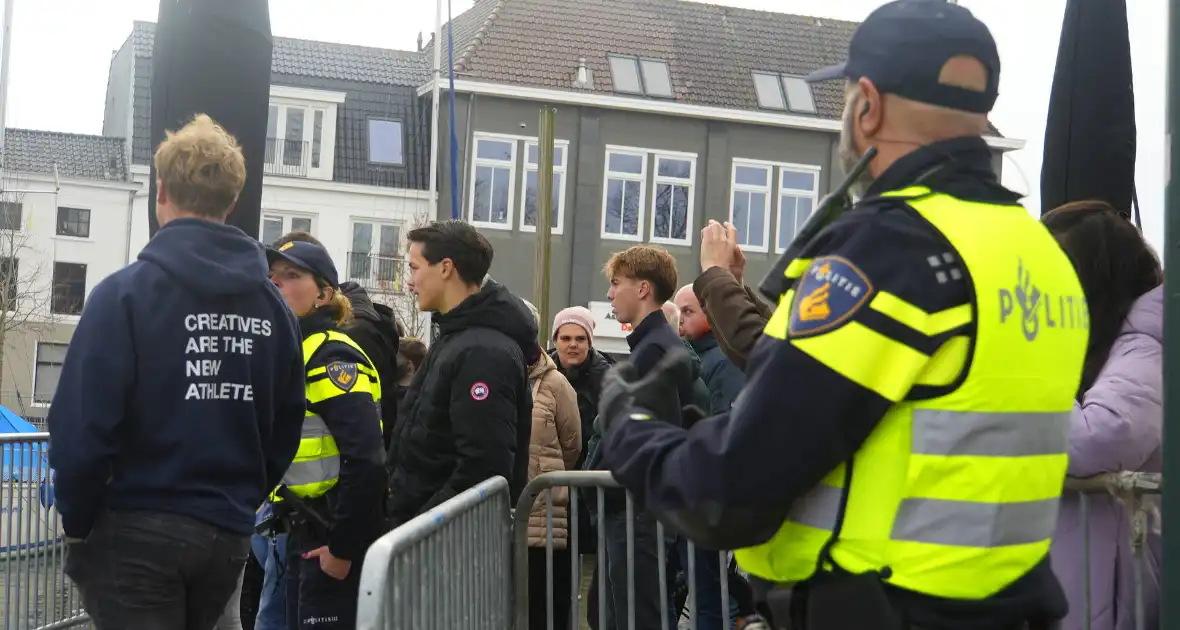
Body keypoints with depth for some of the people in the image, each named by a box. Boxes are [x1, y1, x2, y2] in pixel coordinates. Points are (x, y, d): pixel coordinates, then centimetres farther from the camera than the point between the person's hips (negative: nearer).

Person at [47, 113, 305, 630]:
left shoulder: (125, 293, -12)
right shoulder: (273, 307, 2)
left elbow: (82, 425, -16)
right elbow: (286, 429, 8)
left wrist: (76, 521, -2)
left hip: (137, 534, -5)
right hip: (229, 538, 5)